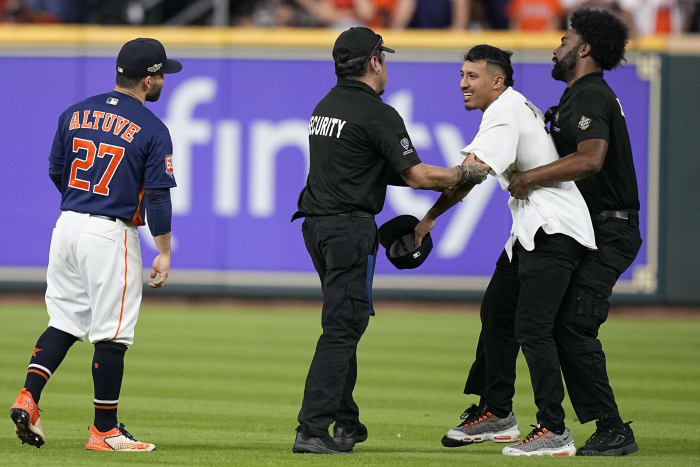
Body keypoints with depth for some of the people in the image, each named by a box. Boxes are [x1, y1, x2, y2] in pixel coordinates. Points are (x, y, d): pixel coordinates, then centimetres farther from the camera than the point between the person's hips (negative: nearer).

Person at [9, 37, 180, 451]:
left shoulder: (75, 114, 7)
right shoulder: (152, 131, -8)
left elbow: (56, 172, 14)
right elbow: (158, 196, -10)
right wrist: (164, 253, -5)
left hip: (67, 227, 6)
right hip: (112, 235, -6)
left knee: (64, 321, 15)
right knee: (112, 334, 1)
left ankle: (29, 397, -3)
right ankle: (105, 431, 5)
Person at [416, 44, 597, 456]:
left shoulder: (504, 113, -15)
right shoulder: (523, 107, 15)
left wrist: (429, 218, -22)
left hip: (554, 230, -11)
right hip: (531, 231, 11)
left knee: (532, 328, -14)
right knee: (497, 314, 15)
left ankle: (555, 431, -13)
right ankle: (498, 415, 24)